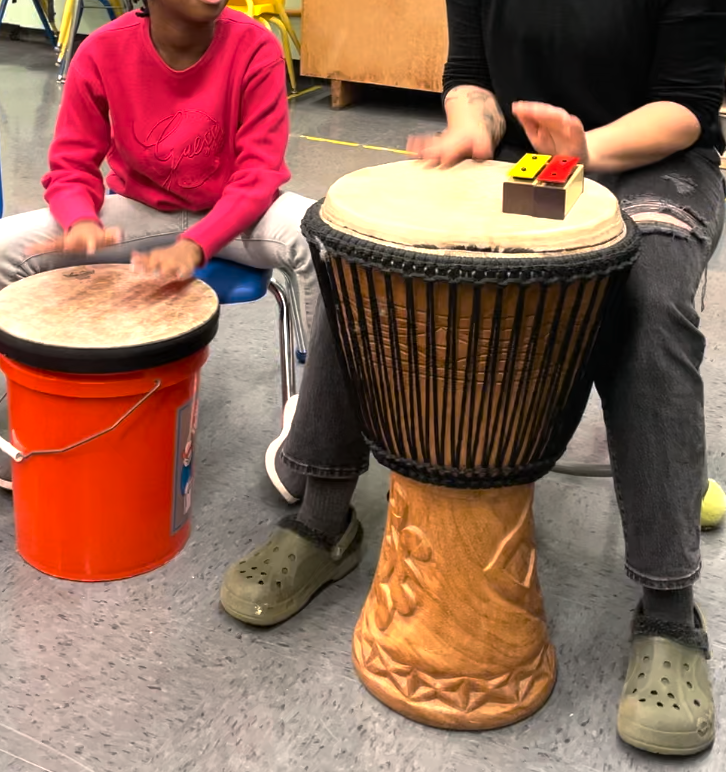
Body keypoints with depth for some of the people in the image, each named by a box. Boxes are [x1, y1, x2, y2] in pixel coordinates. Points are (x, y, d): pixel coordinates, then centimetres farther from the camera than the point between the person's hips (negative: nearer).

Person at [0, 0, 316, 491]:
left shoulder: (255, 47, -20)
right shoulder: (103, 52, -16)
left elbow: (259, 173, -21)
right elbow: (72, 167, -8)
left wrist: (196, 245, -39)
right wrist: (83, 222, -33)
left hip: (237, 212, -1)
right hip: (141, 209, 2)